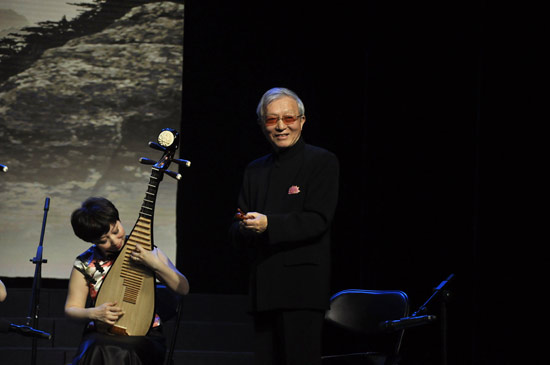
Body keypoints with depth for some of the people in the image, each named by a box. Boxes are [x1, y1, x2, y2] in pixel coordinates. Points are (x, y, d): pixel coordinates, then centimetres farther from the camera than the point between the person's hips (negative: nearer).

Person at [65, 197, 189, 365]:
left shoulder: (146, 251, 4)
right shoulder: (85, 264, 4)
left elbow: (183, 289, -1)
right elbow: (71, 309, 10)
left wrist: (155, 264, -17)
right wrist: (93, 313, -13)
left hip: (145, 336, 0)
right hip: (101, 335, 1)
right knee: (98, 351, -37)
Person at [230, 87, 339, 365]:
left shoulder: (322, 162, 1)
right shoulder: (255, 170, 20)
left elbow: (318, 220, -12)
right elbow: (236, 231, 15)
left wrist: (268, 225, -23)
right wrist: (245, 229, -10)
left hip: (302, 287, -6)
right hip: (264, 289, 6)